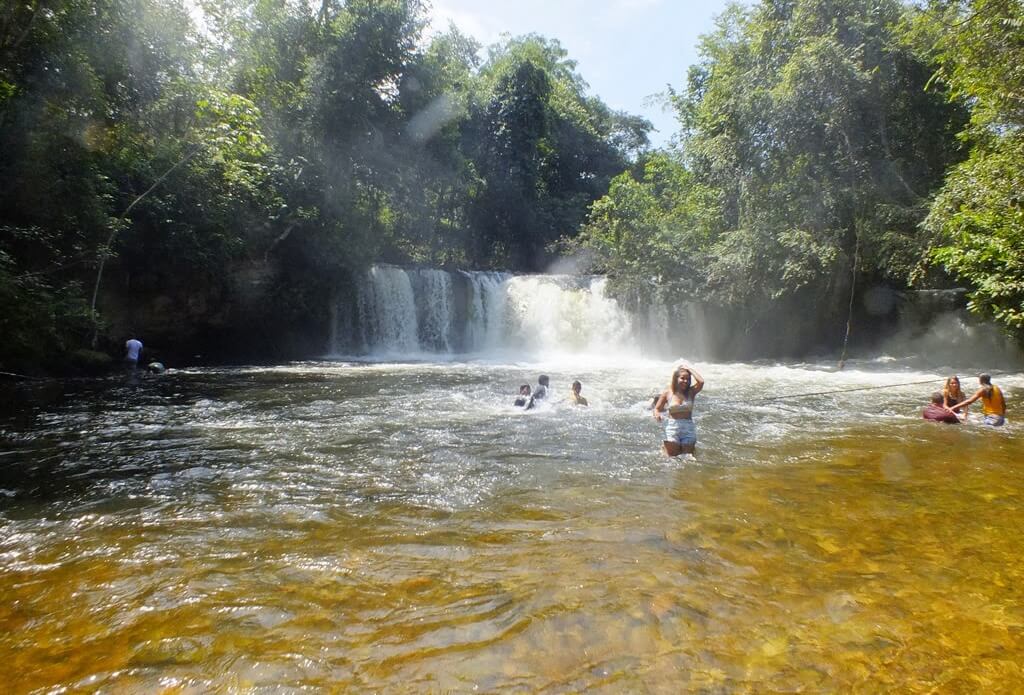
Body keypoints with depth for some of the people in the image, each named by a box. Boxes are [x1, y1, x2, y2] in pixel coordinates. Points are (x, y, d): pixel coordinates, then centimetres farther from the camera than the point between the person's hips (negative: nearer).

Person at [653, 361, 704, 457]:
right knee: (672, 457, 2)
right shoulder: (667, 393, -2)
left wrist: (690, 369, -9)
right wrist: (657, 414, -18)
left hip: (688, 428, 1)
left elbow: (701, 382, -19)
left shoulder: (691, 392, -1)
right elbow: (657, 408, 4)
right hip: (672, 427, -1)